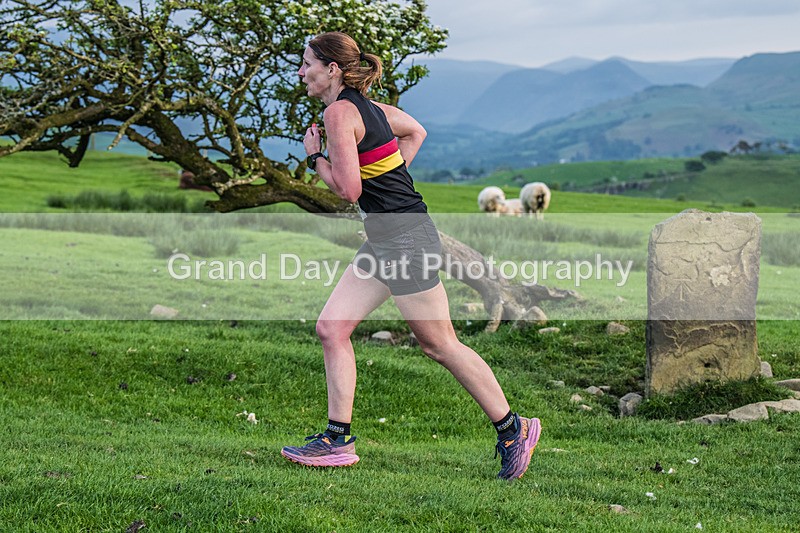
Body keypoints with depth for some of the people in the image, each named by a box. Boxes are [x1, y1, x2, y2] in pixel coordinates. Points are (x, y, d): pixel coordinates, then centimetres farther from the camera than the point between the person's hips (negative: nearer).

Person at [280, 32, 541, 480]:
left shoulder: (339, 112, -15)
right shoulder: (366, 105, 12)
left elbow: (348, 189, -21)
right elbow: (415, 132, 28)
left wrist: (315, 157, -5)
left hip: (404, 237, -10)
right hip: (384, 239, 10)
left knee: (439, 344, 0)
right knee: (332, 328, 7)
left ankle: (513, 429, 11)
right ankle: (338, 440, 11)